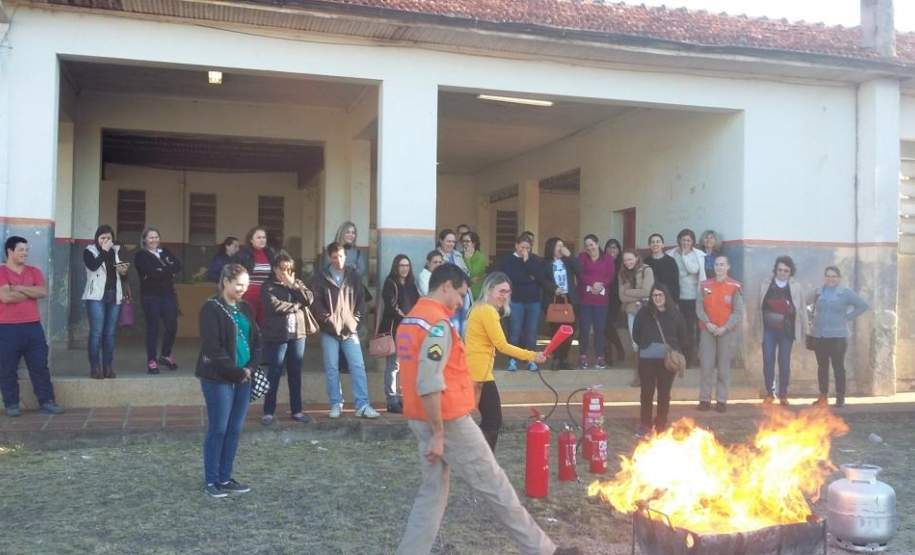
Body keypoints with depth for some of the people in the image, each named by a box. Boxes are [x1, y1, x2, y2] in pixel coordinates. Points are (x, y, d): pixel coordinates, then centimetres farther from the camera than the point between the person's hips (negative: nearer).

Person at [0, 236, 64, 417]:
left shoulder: (34, 271, 11)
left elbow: (44, 292, -4)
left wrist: (19, 288, -10)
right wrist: (31, 292, -5)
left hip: (33, 326, 4)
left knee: (40, 366, 4)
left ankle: (46, 402, 8)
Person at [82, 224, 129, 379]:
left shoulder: (116, 251, 14)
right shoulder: (89, 251, 2)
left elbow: (123, 276, 19)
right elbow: (93, 266, -19)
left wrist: (124, 272, -4)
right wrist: (104, 250, -13)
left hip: (114, 297, 4)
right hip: (96, 297, -4)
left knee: (110, 333, 5)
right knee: (96, 332, -9)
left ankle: (108, 367, 9)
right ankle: (95, 367, -5)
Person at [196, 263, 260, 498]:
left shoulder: (245, 308, 12)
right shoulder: (212, 308, -10)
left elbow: (256, 340, 13)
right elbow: (213, 347, -15)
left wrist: (250, 368, -2)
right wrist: (235, 372, -13)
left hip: (242, 377, 7)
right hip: (219, 379, -7)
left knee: (235, 430, 9)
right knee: (218, 429, -1)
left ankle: (225, 478, 20)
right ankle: (211, 481, 12)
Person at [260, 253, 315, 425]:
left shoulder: (298, 283, 13)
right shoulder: (268, 286, -2)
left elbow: (309, 299, -3)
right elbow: (274, 305, -18)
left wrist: (292, 285, -9)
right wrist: (296, 305, -9)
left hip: (298, 334, 5)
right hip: (277, 335, -4)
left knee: (295, 373, 10)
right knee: (274, 373, -1)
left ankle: (296, 410, 17)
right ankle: (268, 411, 8)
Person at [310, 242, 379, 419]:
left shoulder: (354, 275, 6)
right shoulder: (321, 277, 0)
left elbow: (361, 299, 8)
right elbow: (316, 302, -4)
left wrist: (356, 319, -1)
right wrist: (327, 319, -10)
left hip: (350, 329, 1)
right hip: (329, 330, -1)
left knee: (358, 366, -3)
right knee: (331, 368, 4)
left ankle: (362, 405, -1)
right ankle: (336, 404, 14)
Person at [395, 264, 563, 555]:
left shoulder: (410, 320, 12)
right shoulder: (438, 323, -19)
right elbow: (429, 385, -26)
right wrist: (438, 434, -21)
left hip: (421, 419, 9)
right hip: (448, 420, -9)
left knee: (433, 490, 14)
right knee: (495, 485, 3)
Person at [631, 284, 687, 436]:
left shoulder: (674, 313, 4)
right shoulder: (644, 312, 1)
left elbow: (683, 336, 11)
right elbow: (635, 334, 7)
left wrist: (675, 349, 2)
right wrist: (644, 345, 1)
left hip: (668, 359, 1)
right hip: (647, 358, -1)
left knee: (664, 392, 5)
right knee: (647, 392, 1)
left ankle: (661, 424, 17)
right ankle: (645, 424, 13)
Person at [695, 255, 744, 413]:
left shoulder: (735, 287, -3)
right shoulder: (704, 285, 6)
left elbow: (738, 312, -5)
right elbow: (699, 307, 4)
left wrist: (725, 327, -15)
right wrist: (707, 323, -11)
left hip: (727, 332, -2)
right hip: (707, 331, 2)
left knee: (724, 367, 2)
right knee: (706, 366, -1)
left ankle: (721, 400, 9)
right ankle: (705, 399, 6)